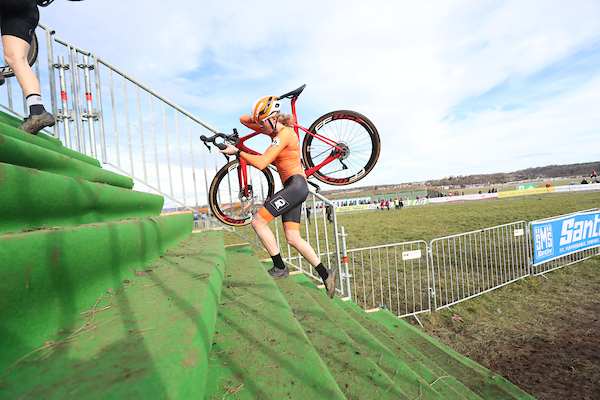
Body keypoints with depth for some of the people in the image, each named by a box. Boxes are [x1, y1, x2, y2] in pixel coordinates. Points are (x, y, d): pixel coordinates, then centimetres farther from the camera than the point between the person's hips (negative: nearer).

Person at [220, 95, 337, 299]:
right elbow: (243, 120, 24)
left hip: (295, 185, -10)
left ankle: (279, 267, 2)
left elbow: (261, 163, -20)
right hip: (293, 188, 10)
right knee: (292, 238, 5)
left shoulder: (284, 133, -10)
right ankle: (325, 274, 12)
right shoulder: (275, 131, 18)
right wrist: (260, 115, 10)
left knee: (258, 222, -10)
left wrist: (237, 152, -12)